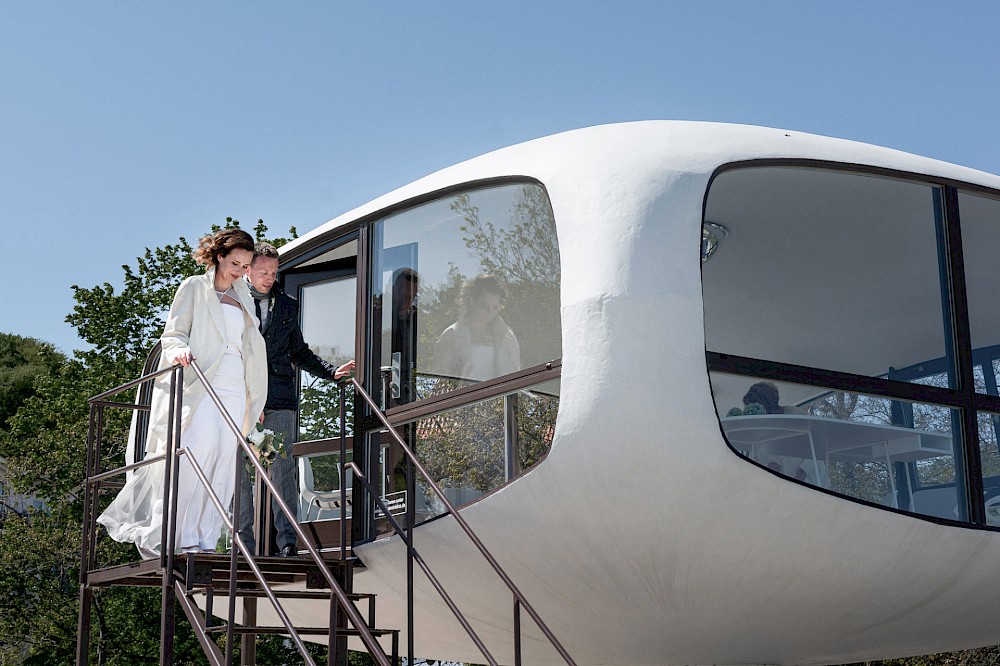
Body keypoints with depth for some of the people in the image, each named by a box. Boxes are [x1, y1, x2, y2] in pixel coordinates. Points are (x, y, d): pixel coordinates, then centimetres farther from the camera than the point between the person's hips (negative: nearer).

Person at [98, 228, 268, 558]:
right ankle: (185, 537, -17)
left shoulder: (242, 298, 22)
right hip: (199, 382, -5)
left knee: (224, 463, -5)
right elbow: (173, 333, 1)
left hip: (233, 388, 5)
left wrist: (255, 395, 21)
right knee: (199, 450, -21)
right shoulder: (194, 287, 7)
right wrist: (179, 350, -23)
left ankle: (207, 540, -4)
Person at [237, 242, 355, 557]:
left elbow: (299, 352, 24)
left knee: (283, 469, -4)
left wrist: (331, 371, 12)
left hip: (279, 399, 2)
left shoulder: (286, 305, 18)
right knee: (239, 469, -1)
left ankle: (287, 540, -1)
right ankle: (244, 539, 6)